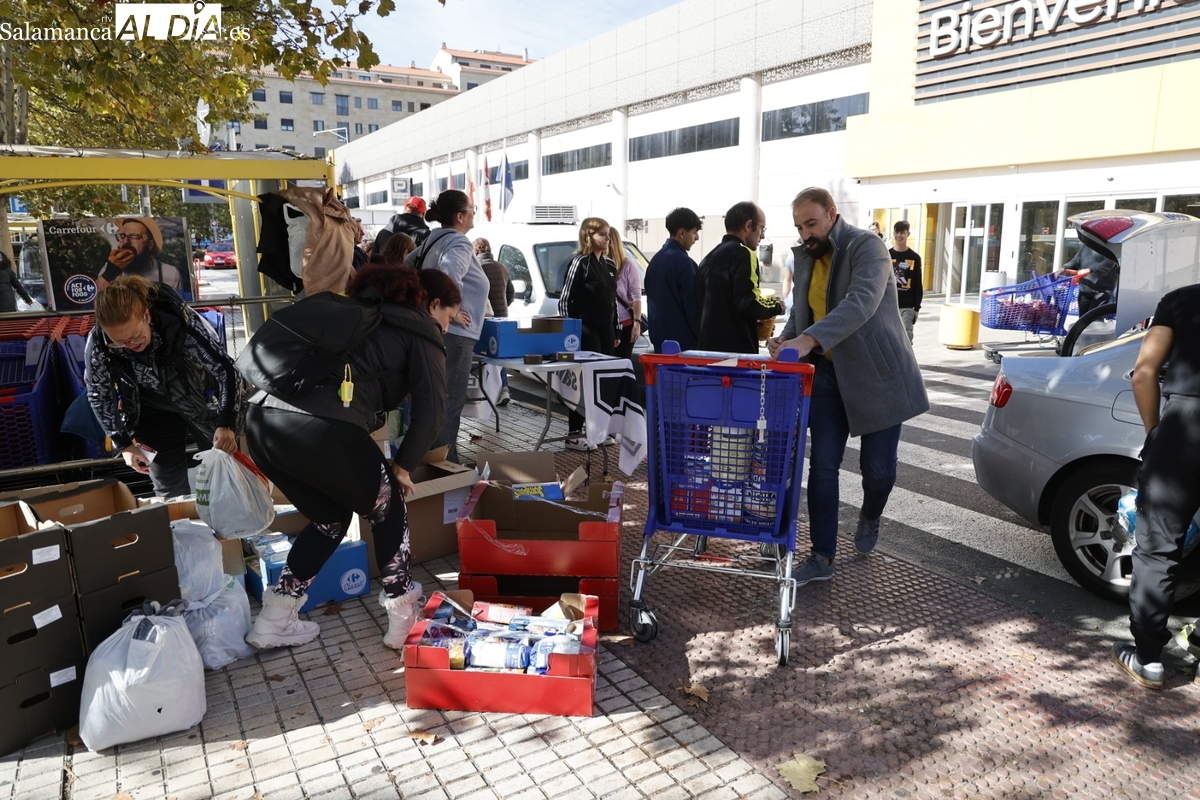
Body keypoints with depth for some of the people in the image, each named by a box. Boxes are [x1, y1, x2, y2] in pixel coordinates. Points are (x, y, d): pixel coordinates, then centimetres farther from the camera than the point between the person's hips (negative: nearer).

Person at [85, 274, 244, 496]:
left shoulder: (180, 323, -36)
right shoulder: (97, 346, -26)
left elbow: (225, 369, -29)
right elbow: (99, 397, -7)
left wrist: (226, 424, -38)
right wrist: (123, 444, -8)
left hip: (203, 401, -2)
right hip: (153, 410, 2)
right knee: (169, 489, 3)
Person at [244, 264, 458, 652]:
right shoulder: (421, 332, 12)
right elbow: (430, 407, 2)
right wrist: (404, 465, 14)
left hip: (261, 417, 8)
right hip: (319, 428, -8)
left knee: (330, 519, 27)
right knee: (388, 511, 17)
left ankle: (273, 622, 30)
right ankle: (404, 618, 25)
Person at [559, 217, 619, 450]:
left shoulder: (609, 264, 13)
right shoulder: (579, 262, -9)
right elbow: (564, 301, -10)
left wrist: (615, 331, 16)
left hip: (606, 330, 7)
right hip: (586, 331, -7)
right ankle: (574, 434, 2)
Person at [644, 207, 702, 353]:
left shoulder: (656, 259, 11)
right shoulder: (684, 262, -15)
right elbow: (692, 306, -15)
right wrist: (700, 337, -8)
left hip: (660, 340, 9)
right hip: (683, 341, -9)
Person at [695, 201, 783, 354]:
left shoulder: (709, 257, 16)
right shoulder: (742, 253, -10)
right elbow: (749, 303, -22)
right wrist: (776, 306, 0)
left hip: (707, 346, 9)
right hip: (735, 349, -9)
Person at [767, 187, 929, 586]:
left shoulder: (867, 247, -13)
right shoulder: (805, 256, 9)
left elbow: (861, 303, -30)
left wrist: (809, 339, -43)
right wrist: (787, 337, -8)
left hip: (876, 373, -5)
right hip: (826, 373, 5)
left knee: (877, 467, 2)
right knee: (823, 466, 2)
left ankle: (870, 517, 36)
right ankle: (822, 557, 11)